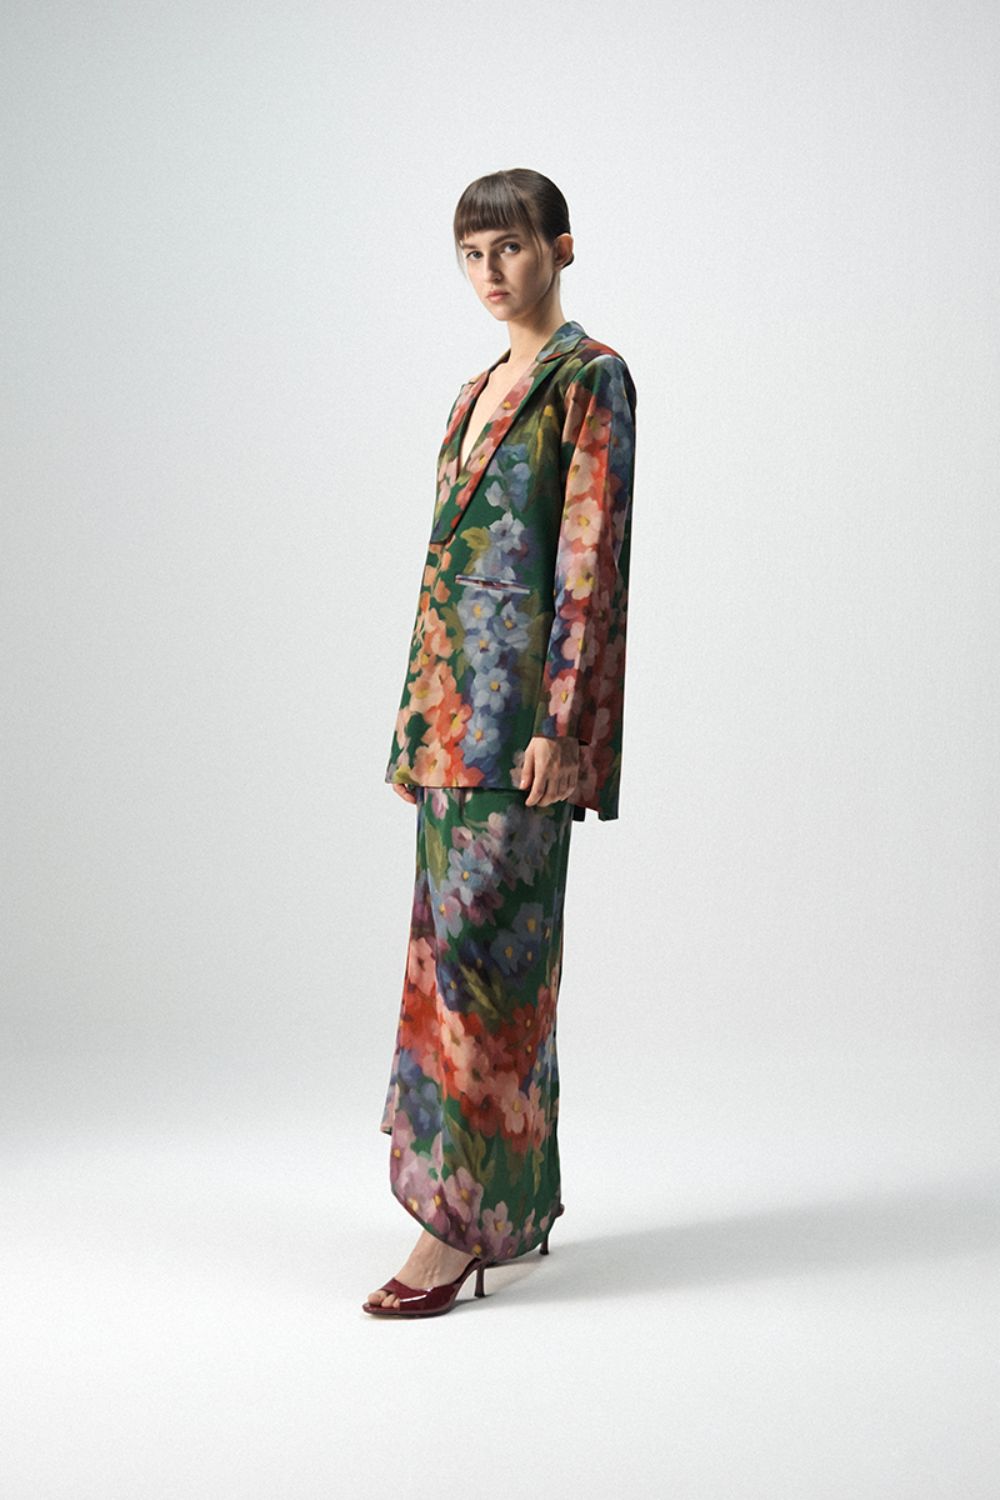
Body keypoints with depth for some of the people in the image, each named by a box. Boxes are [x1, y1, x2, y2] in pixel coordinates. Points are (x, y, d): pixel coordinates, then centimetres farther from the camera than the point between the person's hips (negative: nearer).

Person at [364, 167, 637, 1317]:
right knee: (467, 940, 9)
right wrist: (424, 710, 17)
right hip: (452, 694, 9)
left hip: (519, 696, -9)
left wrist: (559, 719, -19)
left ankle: (462, 1216, -4)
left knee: (476, 940, -11)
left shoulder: (590, 378, -5)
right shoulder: (481, 391, 21)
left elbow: (592, 555, -13)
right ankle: (517, 1203, 19)